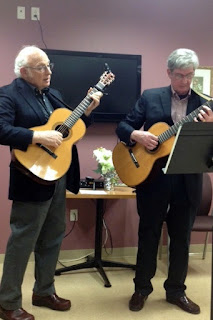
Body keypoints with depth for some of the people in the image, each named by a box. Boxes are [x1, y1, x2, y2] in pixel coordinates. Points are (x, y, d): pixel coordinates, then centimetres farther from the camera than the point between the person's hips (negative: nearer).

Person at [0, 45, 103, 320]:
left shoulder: (53, 95, 15)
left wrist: (88, 109, 4)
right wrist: (39, 137, -26)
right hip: (33, 179, -8)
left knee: (53, 237, 15)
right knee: (22, 241, 1)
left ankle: (44, 292, 32)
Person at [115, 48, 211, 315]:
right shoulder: (150, 97, 3)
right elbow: (122, 127, 1)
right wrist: (136, 135, -20)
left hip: (188, 182, 2)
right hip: (153, 178, -1)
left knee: (181, 238, 12)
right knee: (148, 235, 10)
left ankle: (176, 290, 31)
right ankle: (142, 288, 29)